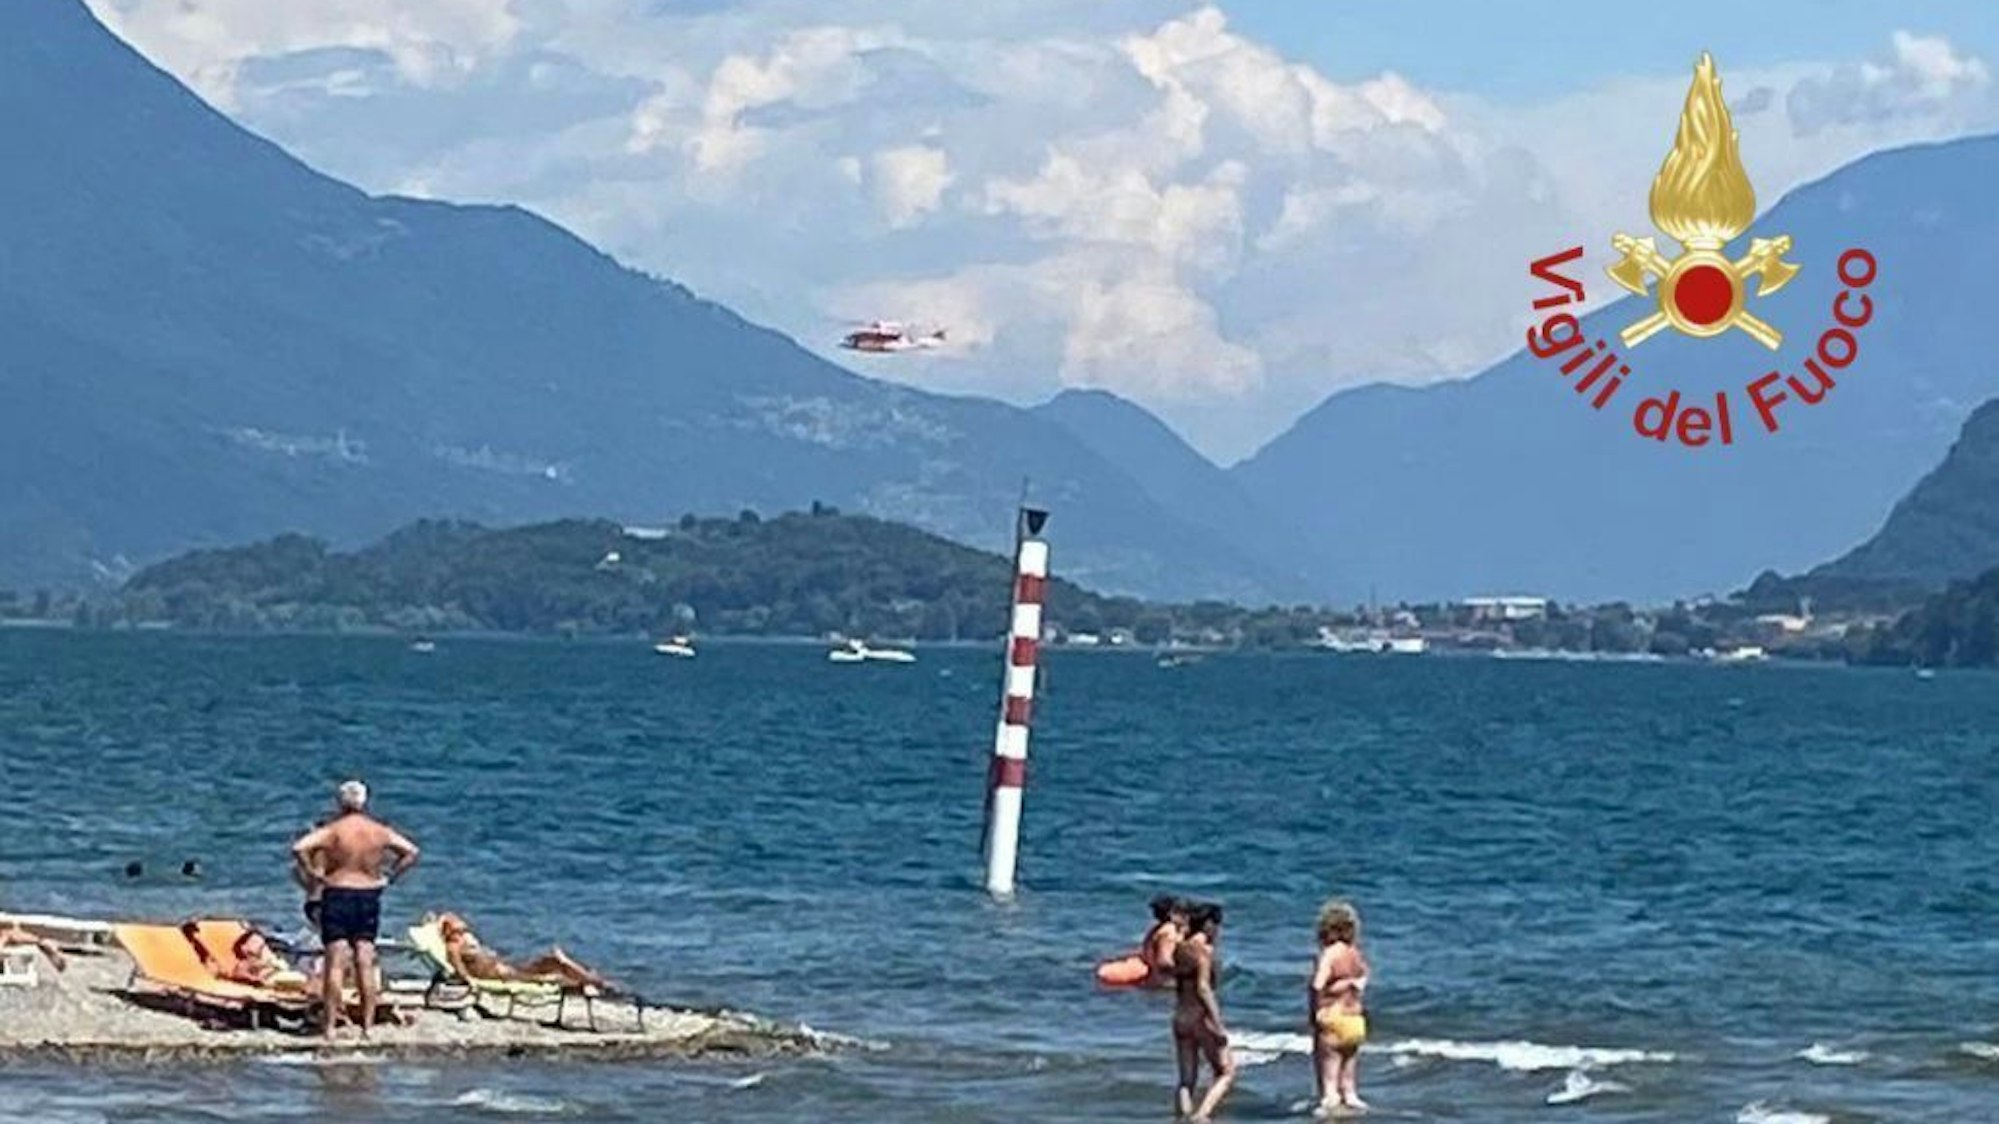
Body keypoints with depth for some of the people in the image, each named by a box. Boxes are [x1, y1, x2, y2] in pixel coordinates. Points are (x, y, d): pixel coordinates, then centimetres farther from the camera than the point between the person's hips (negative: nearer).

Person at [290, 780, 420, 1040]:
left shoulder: (333, 830, -8)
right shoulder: (380, 831, 3)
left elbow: (299, 848, -20)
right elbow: (411, 852, 11)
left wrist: (311, 874, -9)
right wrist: (390, 877, 10)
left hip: (337, 895, -3)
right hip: (369, 898, 3)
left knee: (335, 964, -3)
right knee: (366, 965, 5)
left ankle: (331, 1026, -7)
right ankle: (367, 1026, 3)